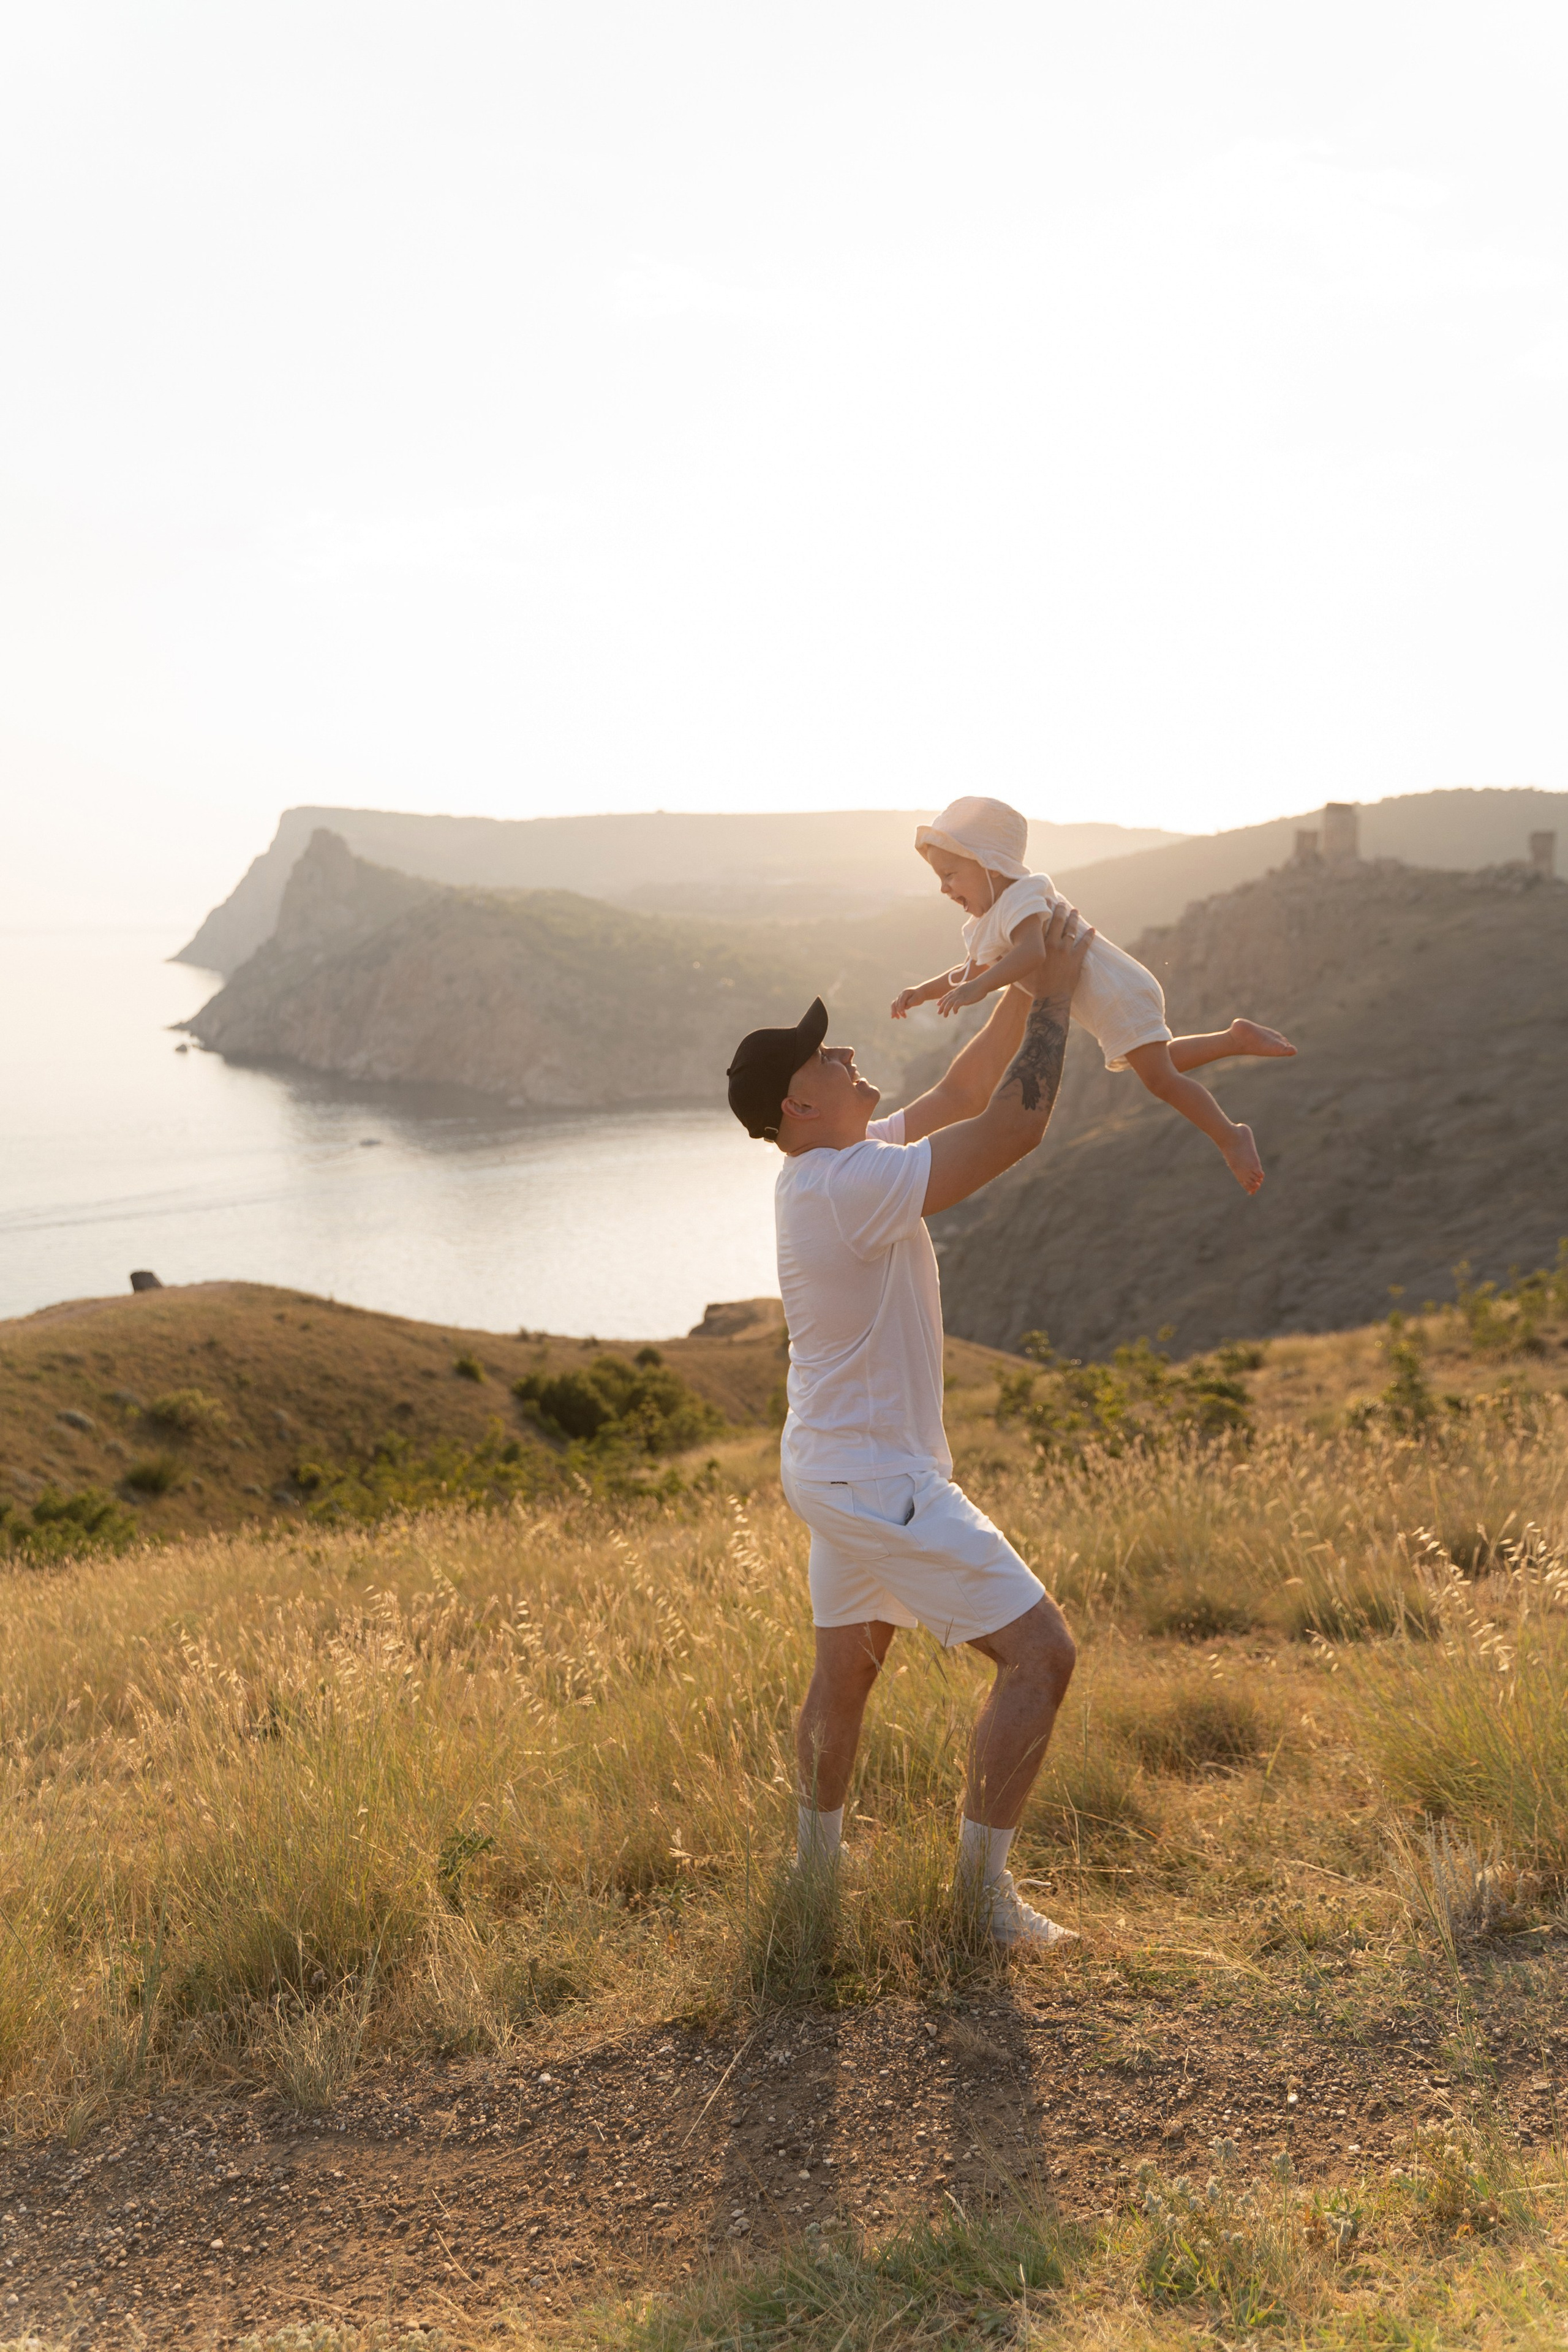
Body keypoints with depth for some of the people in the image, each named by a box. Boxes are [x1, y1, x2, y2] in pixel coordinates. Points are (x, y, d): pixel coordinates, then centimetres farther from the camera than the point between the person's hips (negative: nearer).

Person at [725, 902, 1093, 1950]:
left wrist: (1027, 990, 6)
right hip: (877, 1479, -10)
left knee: (846, 1670, 23)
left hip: (844, 1468, 10)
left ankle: (819, 1865, 38)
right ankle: (985, 1888, 0)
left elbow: (964, 1092, 16)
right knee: (1040, 1651, -6)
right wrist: (1053, 990, -15)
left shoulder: (845, 1161, 6)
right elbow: (1016, 1124, -25)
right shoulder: (853, 1183, -24)